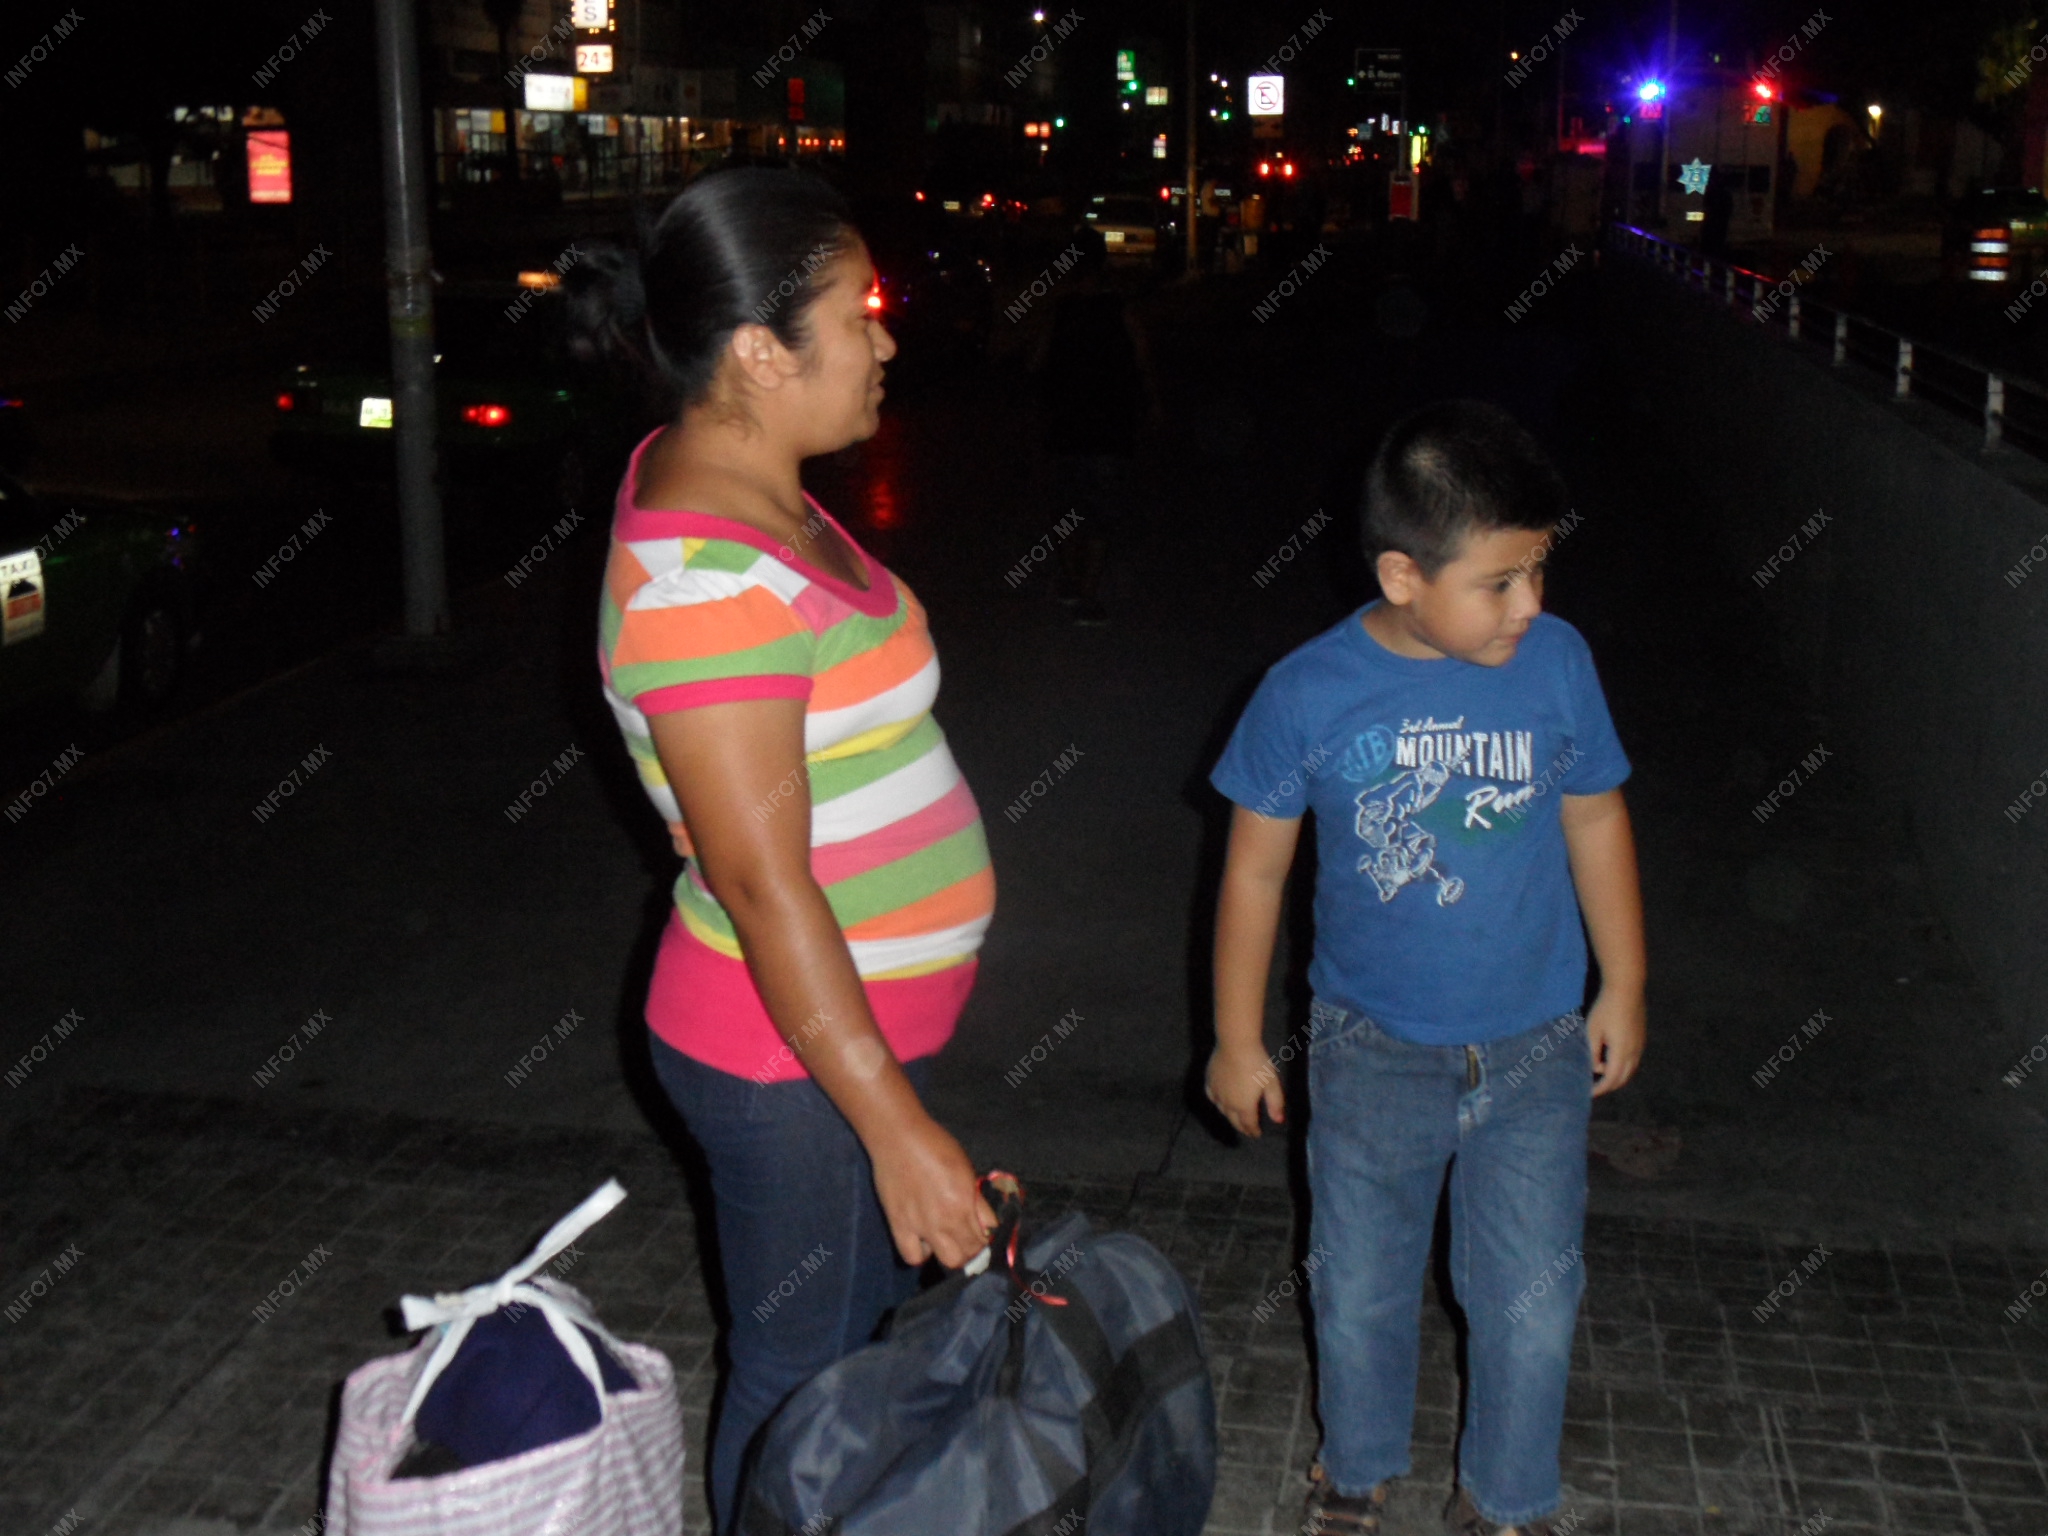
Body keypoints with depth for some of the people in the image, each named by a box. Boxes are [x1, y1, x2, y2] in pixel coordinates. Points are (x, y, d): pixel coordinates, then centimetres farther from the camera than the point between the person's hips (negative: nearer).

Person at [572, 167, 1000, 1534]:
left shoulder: (723, 480, 2)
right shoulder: (706, 583, -29)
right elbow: (764, 885, -28)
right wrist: (896, 1126, -23)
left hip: (858, 1015, 10)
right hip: (792, 1054, -10)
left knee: (877, 1307, 27)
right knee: (800, 1374, 11)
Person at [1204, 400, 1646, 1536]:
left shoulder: (1557, 662, -12)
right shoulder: (1309, 694, -16)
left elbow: (1595, 821, 3)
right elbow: (1256, 869, -5)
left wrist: (1622, 989, 9)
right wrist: (1237, 1040, 1)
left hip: (1536, 1054, 1)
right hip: (1373, 1052, -1)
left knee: (1533, 1307, 10)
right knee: (1360, 1294, 18)